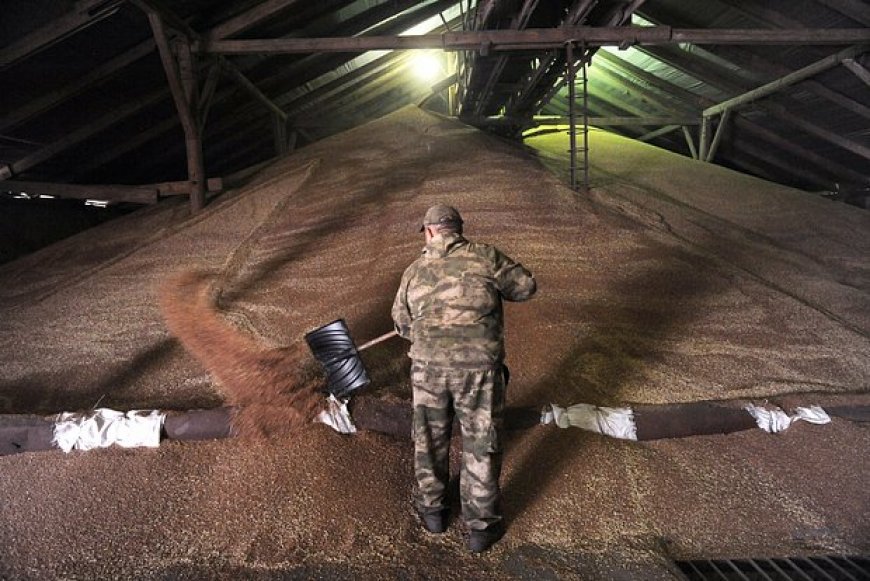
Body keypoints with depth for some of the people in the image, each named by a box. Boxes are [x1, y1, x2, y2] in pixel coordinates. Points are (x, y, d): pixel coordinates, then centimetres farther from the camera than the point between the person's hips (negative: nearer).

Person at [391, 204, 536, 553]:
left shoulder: (414, 270, 5)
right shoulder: (486, 257, -4)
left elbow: (401, 322, 15)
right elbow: (527, 287, 5)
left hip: (428, 367, 3)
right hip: (479, 367, -2)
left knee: (429, 439, 22)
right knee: (481, 446, 13)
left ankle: (431, 510, 40)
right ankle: (481, 527, 28)